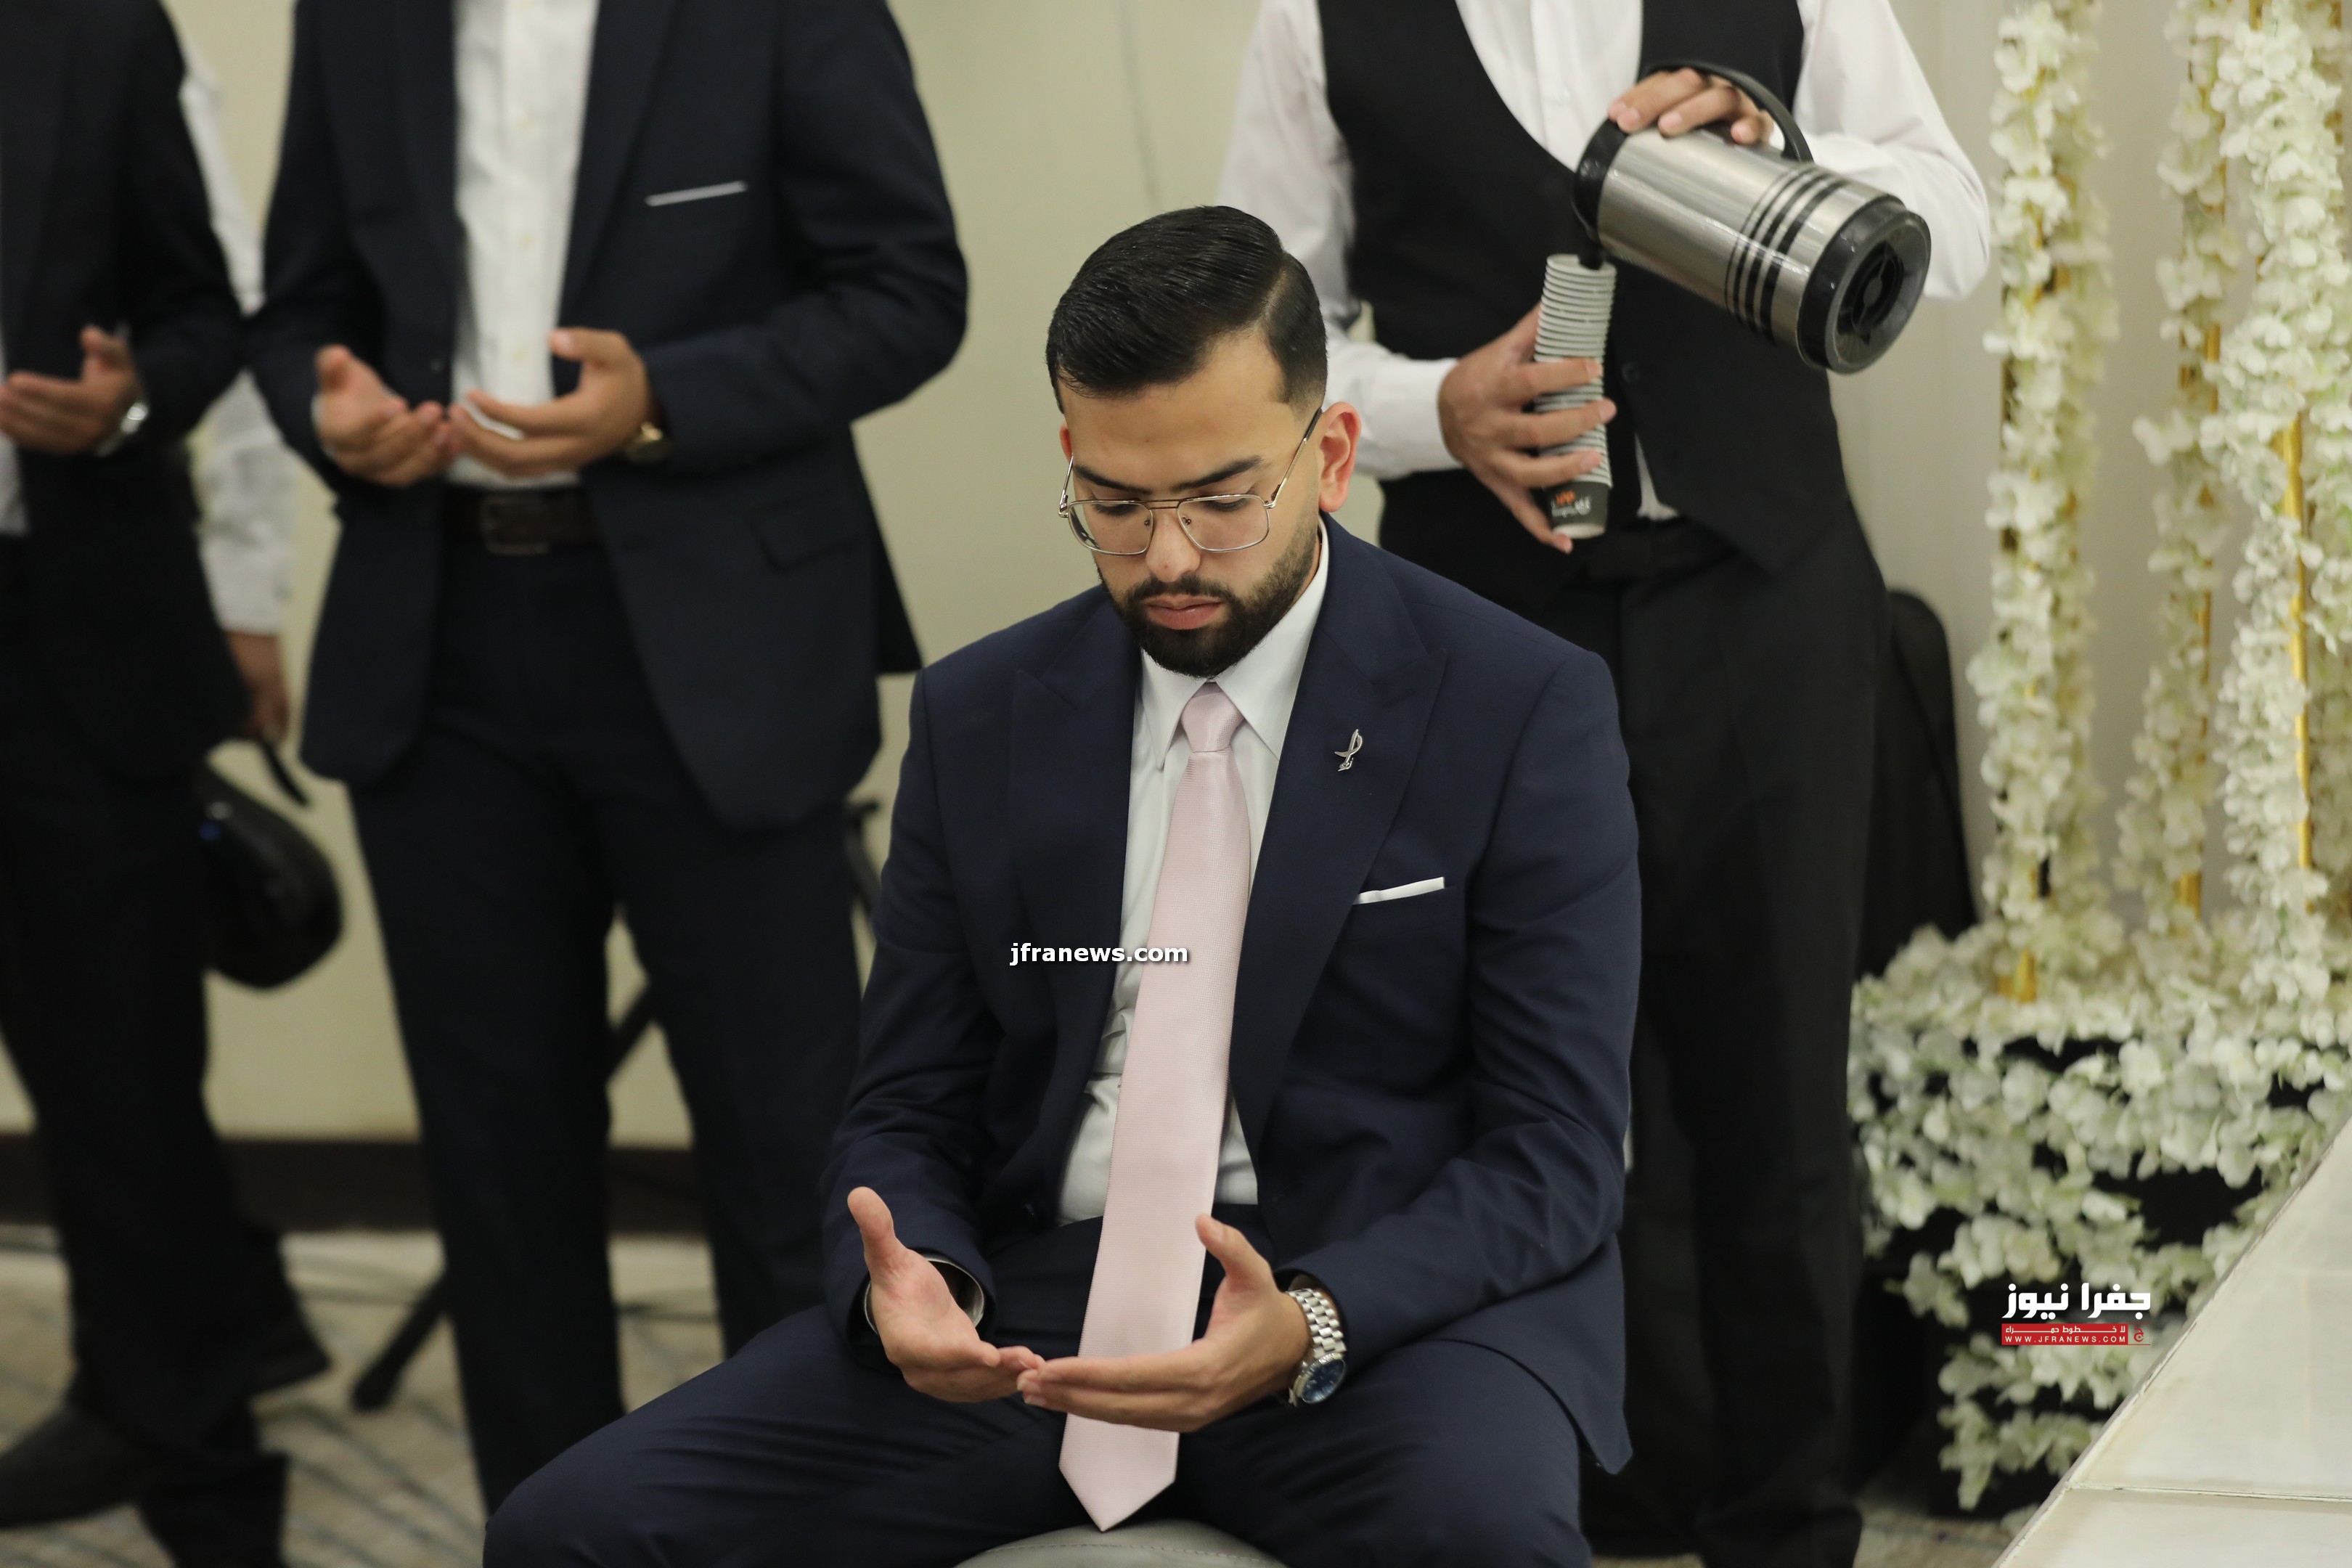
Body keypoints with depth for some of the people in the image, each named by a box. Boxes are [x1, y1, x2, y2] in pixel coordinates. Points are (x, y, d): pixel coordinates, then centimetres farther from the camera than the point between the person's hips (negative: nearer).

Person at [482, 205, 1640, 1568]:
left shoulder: (1525, 712, -3)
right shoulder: (979, 718, 9)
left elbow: (1555, 1153, -6)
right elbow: (910, 1111, 11)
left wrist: (1310, 1326, -25)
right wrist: (912, 1290, -14)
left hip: (1389, 1300, -3)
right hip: (1035, 1306, 3)